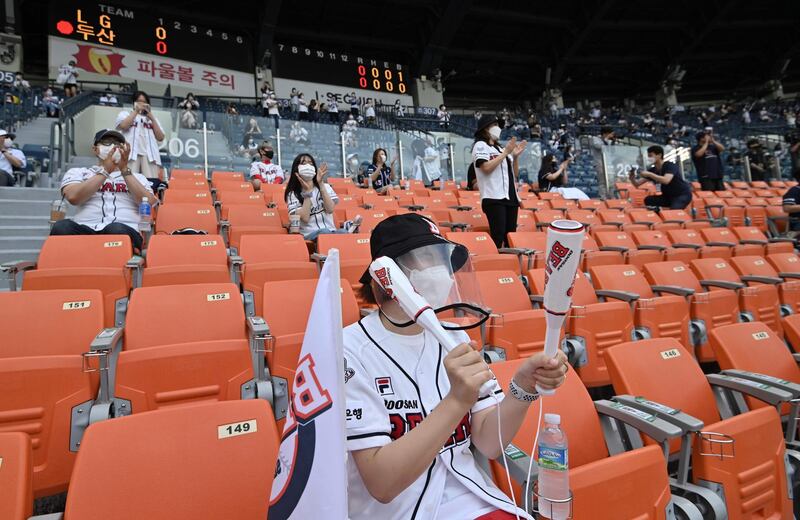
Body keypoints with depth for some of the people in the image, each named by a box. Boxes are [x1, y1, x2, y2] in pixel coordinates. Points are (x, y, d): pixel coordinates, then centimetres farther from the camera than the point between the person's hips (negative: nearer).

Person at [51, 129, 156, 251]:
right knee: (62, 227, -33)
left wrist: (125, 170, 2)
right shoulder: (77, 172, 23)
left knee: (117, 230, -37)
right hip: (85, 229, 0)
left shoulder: (137, 177, 24)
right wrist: (105, 170, 1)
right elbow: (73, 197, 0)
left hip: (125, 230, 0)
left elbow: (149, 204, 3)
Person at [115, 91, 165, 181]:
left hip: (149, 155, 2)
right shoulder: (125, 114, 20)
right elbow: (123, 126, -4)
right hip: (131, 153, -2)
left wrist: (152, 118, 8)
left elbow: (160, 138, 13)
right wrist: (136, 111, 5)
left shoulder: (152, 118, 27)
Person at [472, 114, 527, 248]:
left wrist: (515, 156, 6)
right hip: (494, 199, -7)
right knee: (498, 237, -15)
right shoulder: (480, 145, 2)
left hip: (511, 198, 7)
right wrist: (506, 152, -9)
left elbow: (515, 174, 20)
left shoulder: (500, 149, 22)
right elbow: (486, 167, -16)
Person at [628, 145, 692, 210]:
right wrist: (632, 178, -24)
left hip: (683, 195, -7)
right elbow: (637, 184, -3)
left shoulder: (670, 165, -19)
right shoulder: (652, 170, -1)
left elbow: (666, 180, -40)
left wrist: (649, 174, -38)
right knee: (648, 200, -15)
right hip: (669, 196, 7)